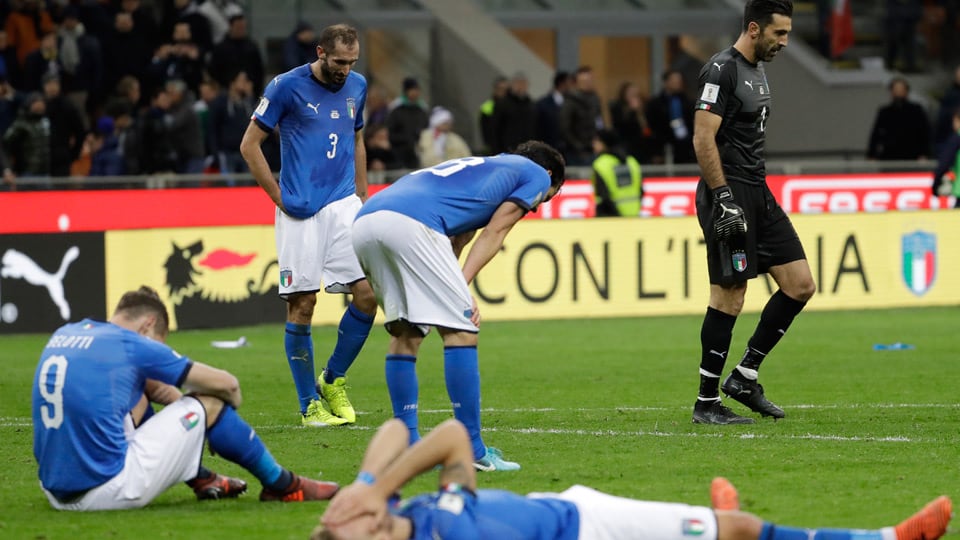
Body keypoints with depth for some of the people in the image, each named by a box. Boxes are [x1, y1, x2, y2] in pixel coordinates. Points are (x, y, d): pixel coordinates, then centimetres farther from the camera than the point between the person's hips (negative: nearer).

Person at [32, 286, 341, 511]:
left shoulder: (64, 334, 13)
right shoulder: (131, 345, -6)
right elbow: (226, 384, 6)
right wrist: (232, 401, 26)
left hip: (57, 493, 8)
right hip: (109, 490, -8)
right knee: (208, 404, 7)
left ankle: (203, 480, 42)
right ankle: (281, 486, 24)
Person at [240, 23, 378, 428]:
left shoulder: (356, 86, 10)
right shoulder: (287, 86, -6)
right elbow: (250, 144, -2)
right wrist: (279, 197, -4)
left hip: (343, 204, 5)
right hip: (300, 211, -5)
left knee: (367, 294, -7)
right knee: (301, 305, -3)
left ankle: (333, 380, 13)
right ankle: (309, 405, 6)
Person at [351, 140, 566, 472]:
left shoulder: (477, 168, 41)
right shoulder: (537, 174, 22)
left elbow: (454, 240, 29)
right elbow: (493, 233, 9)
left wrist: (455, 291, 15)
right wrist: (462, 286, 0)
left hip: (363, 222, 8)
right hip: (410, 223, -8)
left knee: (406, 334, 19)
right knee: (461, 331, -1)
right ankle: (471, 452, -3)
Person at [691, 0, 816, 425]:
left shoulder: (757, 71, 17)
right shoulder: (721, 70, -12)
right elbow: (703, 139, -18)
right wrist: (723, 197, -22)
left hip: (757, 195, 10)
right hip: (729, 195, -10)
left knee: (800, 285, 4)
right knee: (729, 295, -7)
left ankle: (745, 377, 11)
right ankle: (706, 402, 0)